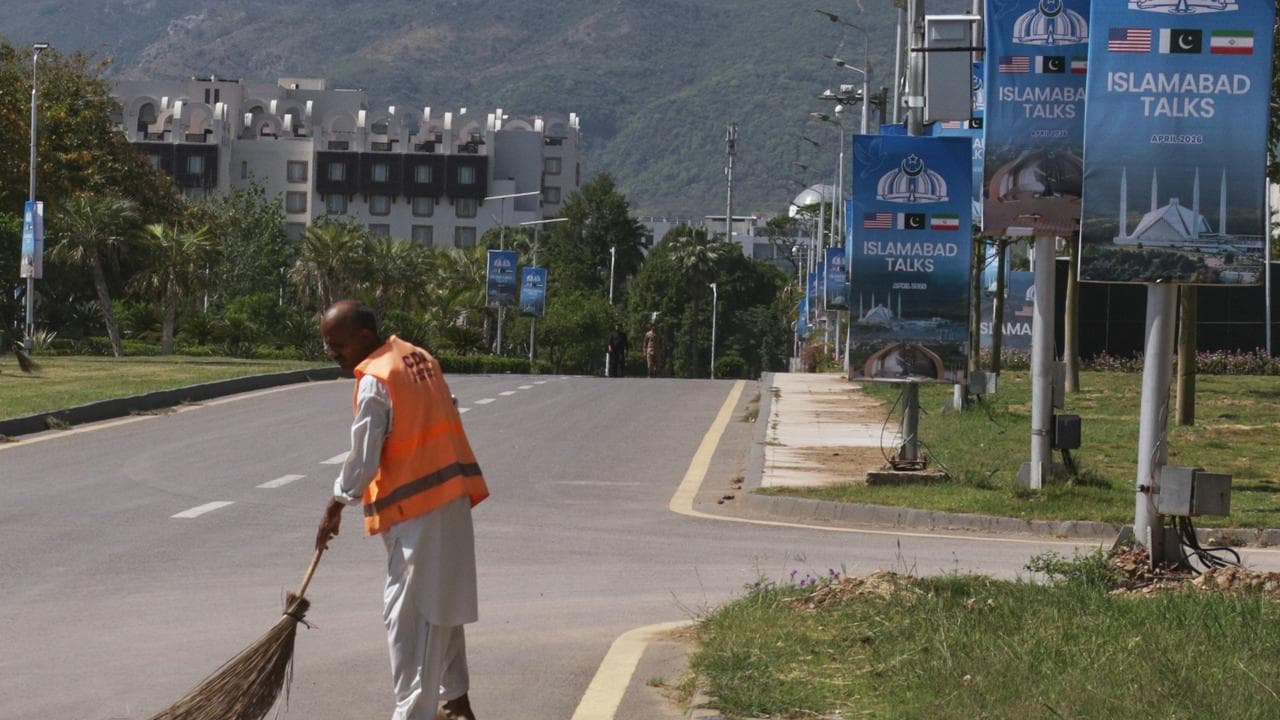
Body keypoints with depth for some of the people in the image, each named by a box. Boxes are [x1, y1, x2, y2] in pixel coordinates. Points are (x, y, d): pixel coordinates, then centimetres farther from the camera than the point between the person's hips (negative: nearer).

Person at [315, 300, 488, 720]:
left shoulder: (374, 382, -15)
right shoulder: (420, 358, 11)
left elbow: (363, 461, -15)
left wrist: (336, 507, -2)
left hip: (415, 511, -9)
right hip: (451, 499, 9)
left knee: (409, 616, -7)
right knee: (443, 603, 20)